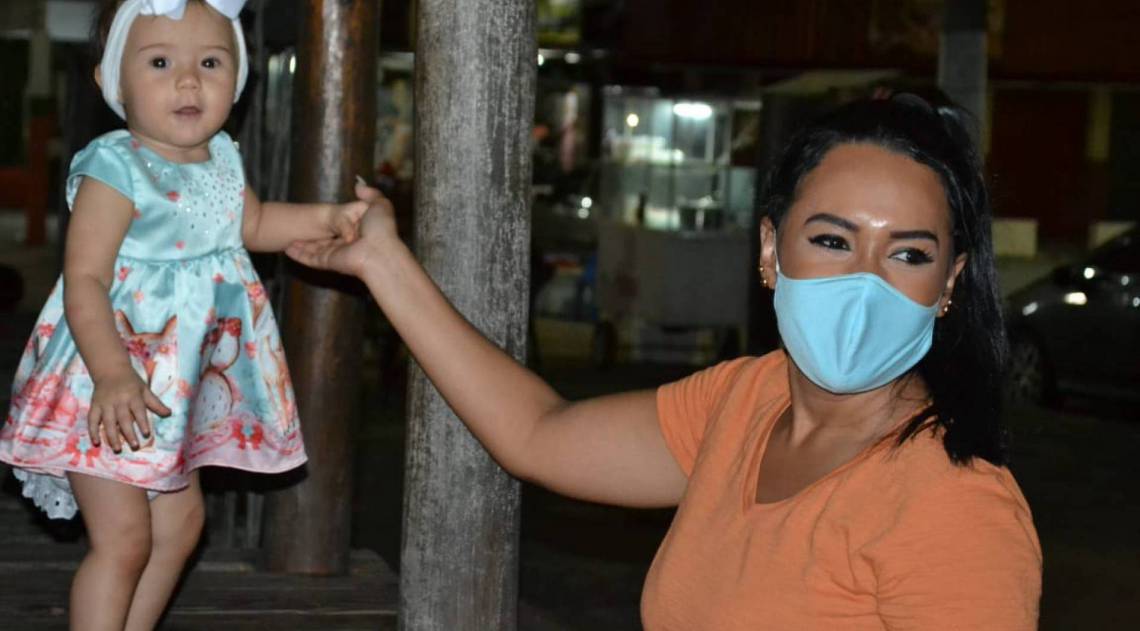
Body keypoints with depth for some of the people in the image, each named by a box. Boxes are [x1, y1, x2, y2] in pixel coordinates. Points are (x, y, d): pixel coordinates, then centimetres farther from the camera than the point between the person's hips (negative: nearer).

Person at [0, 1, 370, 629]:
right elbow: (84, 281, -27)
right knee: (122, 536, -9)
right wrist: (113, 376, -38)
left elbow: (252, 225, 23)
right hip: (109, 390, -8)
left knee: (179, 522, 17)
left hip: (179, 384, 8)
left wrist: (329, 217, 8)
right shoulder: (114, 169, -22)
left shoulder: (221, 158, 3)